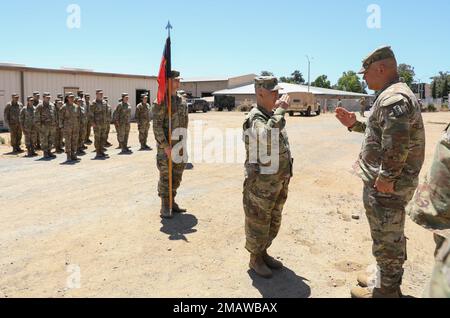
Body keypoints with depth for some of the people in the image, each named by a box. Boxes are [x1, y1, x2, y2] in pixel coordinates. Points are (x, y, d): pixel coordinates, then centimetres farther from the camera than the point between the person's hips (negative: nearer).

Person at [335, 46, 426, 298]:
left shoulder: (393, 97, -20)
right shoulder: (394, 95, 15)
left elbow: (397, 142, -30)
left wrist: (386, 177, -25)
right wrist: (354, 124, 16)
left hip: (386, 184, -11)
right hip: (388, 181, 11)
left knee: (386, 238, 2)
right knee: (391, 235, 21)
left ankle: (387, 291, 17)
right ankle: (388, 280, 36)